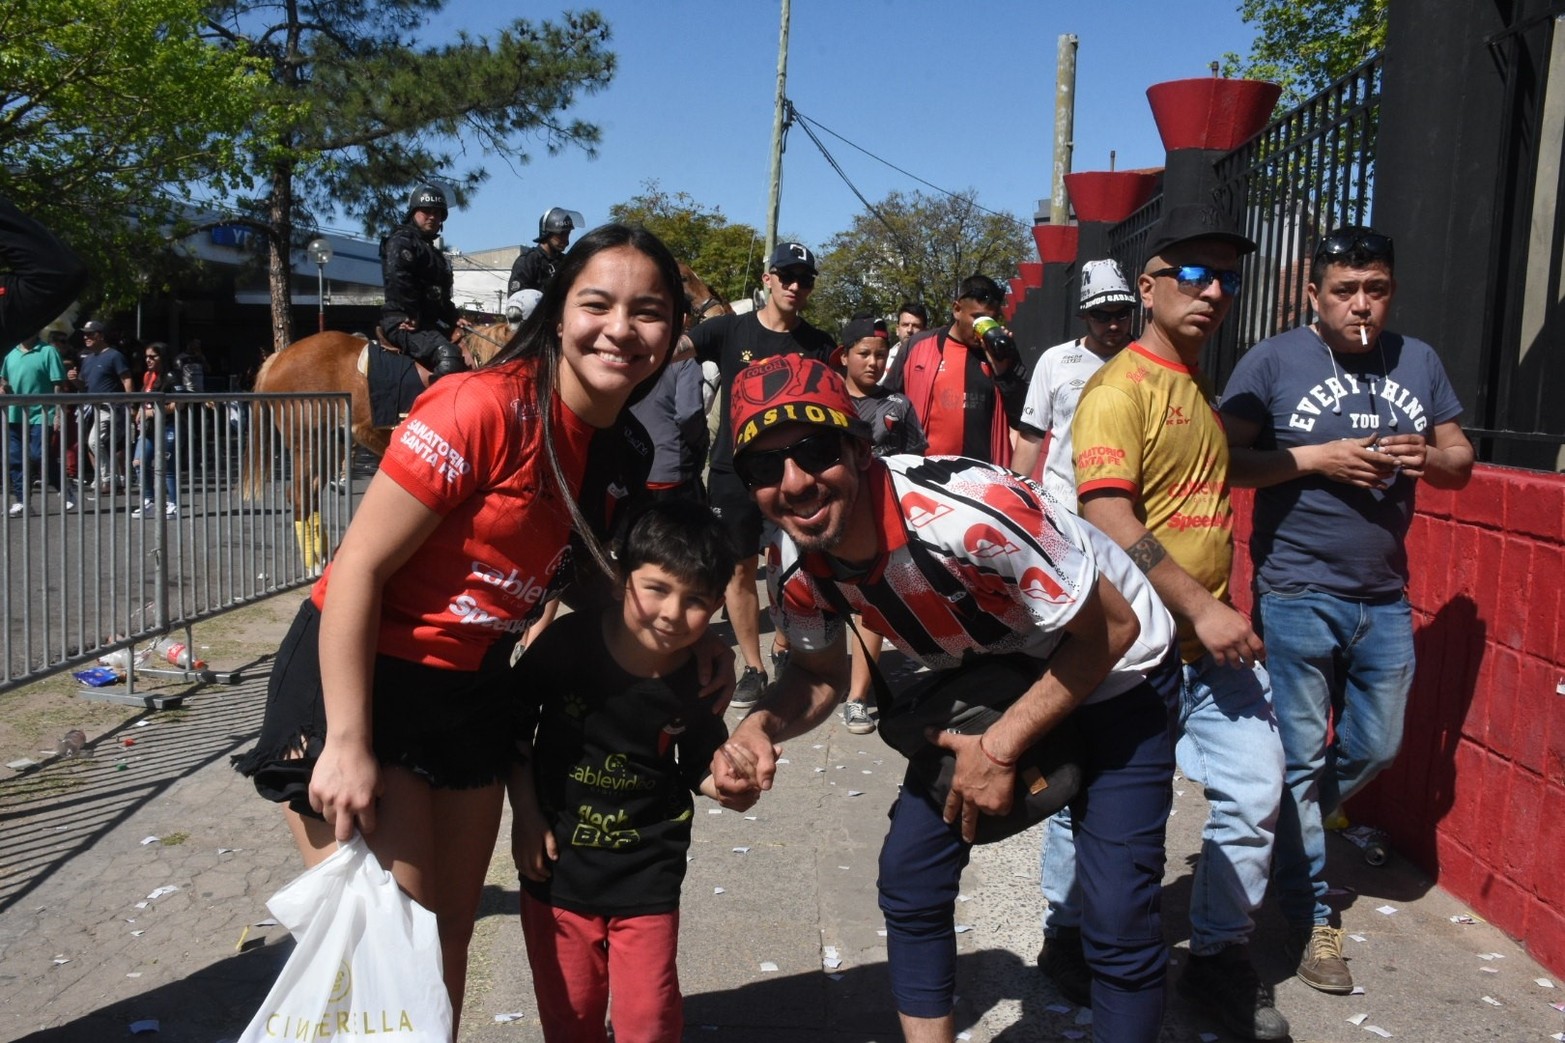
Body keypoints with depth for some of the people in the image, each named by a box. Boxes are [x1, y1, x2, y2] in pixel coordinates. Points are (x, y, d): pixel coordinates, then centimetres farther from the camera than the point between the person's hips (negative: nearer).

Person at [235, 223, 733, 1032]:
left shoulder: (627, 452, 0)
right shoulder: (483, 406, -23)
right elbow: (358, 569, -21)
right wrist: (348, 745, -21)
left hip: (472, 692, 7)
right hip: (361, 677, -7)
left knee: (450, 937, 17)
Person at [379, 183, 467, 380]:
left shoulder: (435, 253, 26)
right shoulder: (401, 241, -3)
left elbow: (443, 297, 26)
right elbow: (399, 281, -18)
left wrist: (453, 322, 11)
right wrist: (414, 318, -18)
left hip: (433, 325, 10)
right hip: (404, 324, -10)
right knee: (449, 355, -33)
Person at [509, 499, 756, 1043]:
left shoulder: (699, 683, -12)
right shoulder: (567, 644, -16)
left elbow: (703, 771, 0)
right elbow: (516, 724, -2)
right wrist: (525, 815, -4)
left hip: (647, 879, 0)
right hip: (557, 869, 0)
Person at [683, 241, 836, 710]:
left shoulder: (820, 346, 2)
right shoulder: (729, 330, -4)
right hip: (733, 472, -1)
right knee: (741, 570, 6)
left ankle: (782, 649, 30)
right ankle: (753, 668, 18)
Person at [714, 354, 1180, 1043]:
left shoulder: (964, 513, -37)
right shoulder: (794, 562, -17)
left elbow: (1111, 629, -25)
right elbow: (821, 673, 2)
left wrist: (1000, 748, -23)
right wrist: (761, 727, -20)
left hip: (1111, 673, -5)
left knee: (1120, 918, -12)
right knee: (910, 875, 3)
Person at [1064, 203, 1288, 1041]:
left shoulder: (1202, 386, 14)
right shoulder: (1119, 387, -13)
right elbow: (1107, 518, -22)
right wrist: (1200, 607, -21)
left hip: (1218, 638, 8)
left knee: (1254, 794, 8)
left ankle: (1219, 956, 26)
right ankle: (1073, 940, 29)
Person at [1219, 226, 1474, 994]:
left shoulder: (1418, 362, 7)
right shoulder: (1272, 362, -7)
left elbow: (1460, 461, 12)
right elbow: (1224, 461, -11)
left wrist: (1428, 458, -11)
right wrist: (1314, 458, -21)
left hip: (1385, 598, 5)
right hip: (1297, 597, -5)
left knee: (1375, 748, 16)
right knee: (1300, 757, 3)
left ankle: (1288, 831, 41)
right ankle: (1309, 915, 17)